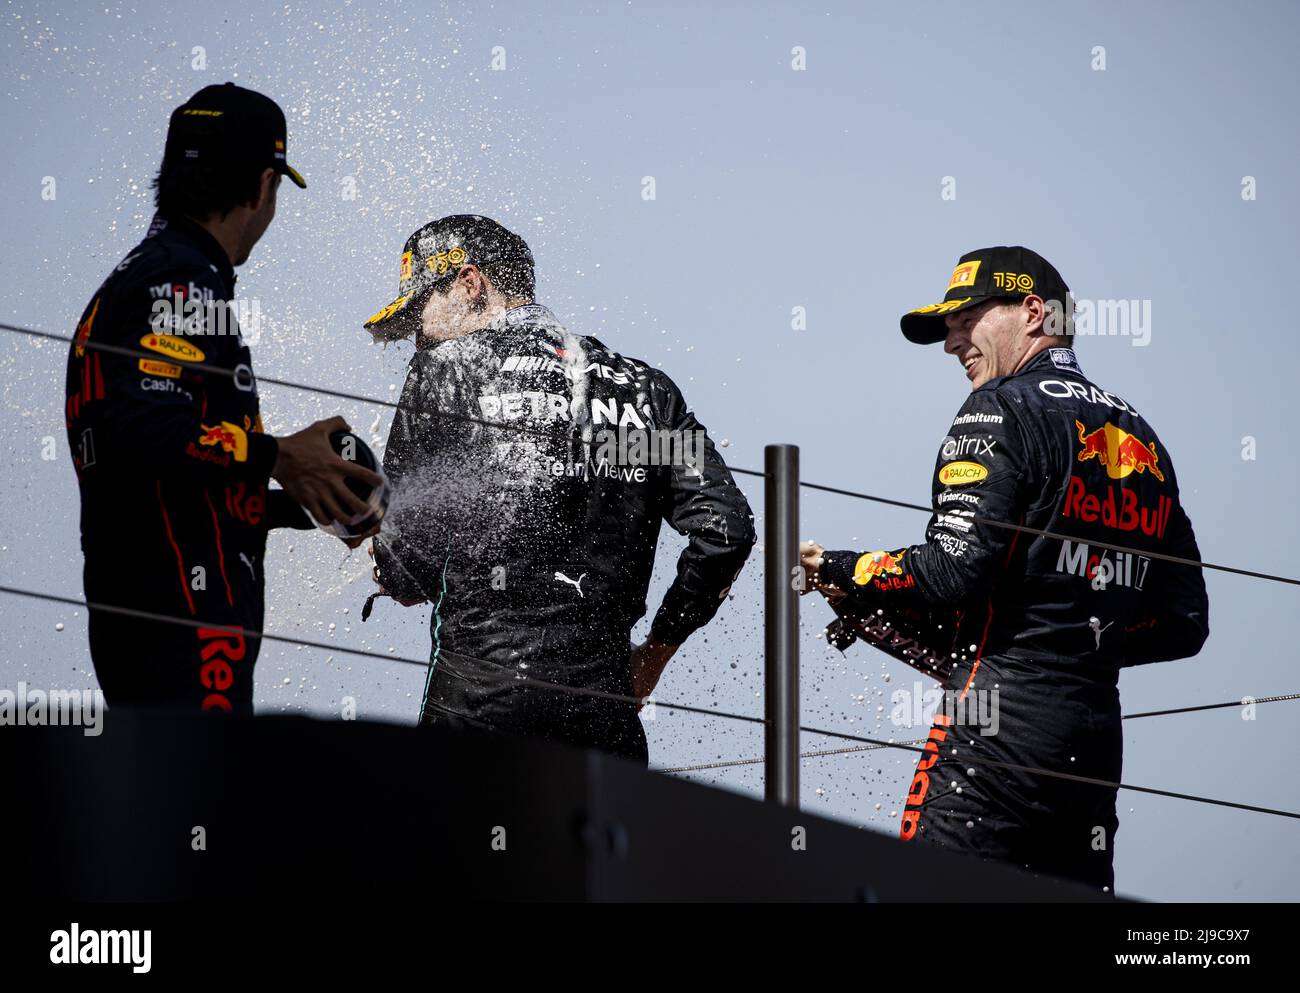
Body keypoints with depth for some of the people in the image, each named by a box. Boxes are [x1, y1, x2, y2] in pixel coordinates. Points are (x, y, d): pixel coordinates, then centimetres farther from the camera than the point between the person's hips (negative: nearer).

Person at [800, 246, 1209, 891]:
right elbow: (1183, 625, 18)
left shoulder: (1002, 410, -4)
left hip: (1001, 724, -8)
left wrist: (841, 573, -2)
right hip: (1098, 735, 8)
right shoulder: (1142, 439, 18)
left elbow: (953, 571, -16)